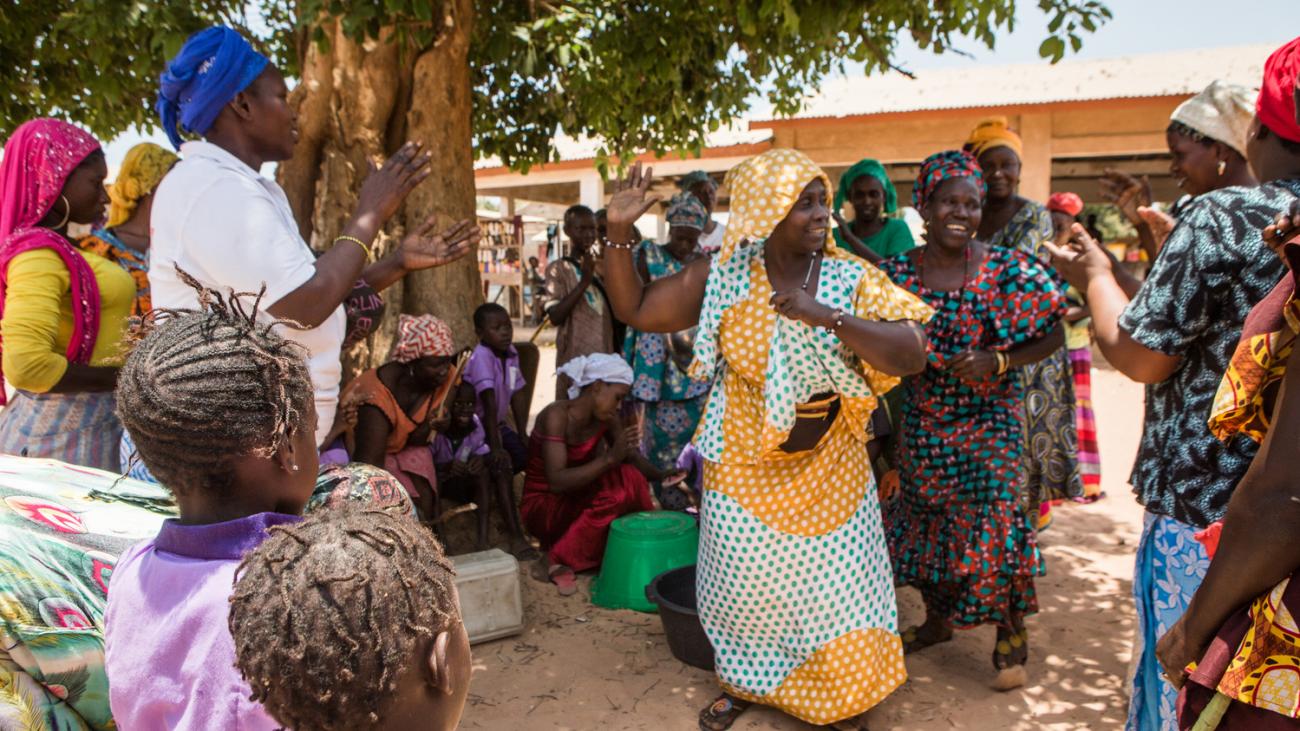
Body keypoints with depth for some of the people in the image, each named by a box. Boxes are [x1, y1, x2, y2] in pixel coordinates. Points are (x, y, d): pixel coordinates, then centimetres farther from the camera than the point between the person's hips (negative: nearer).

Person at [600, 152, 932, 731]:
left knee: (837, 582, 9)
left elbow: (911, 354, -20)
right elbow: (637, 311, -4)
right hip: (745, 467, 0)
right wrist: (618, 232, -16)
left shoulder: (852, 279, -11)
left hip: (829, 468, 0)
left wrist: (829, 316, -32)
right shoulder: (721, 276, -8)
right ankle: (743, 682, 41)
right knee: (743, 581, 13)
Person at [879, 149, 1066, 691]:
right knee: (925, 519, 14)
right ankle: (938, 619, 37)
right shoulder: (898, 273, -3)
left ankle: (1011, 634, 20)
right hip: (922, 423, 3)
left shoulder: (1006, 269, -9)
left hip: (990, 421, -3)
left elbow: (1052, 337, -4)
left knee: (991, 521, -5)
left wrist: (997, 362, -17)